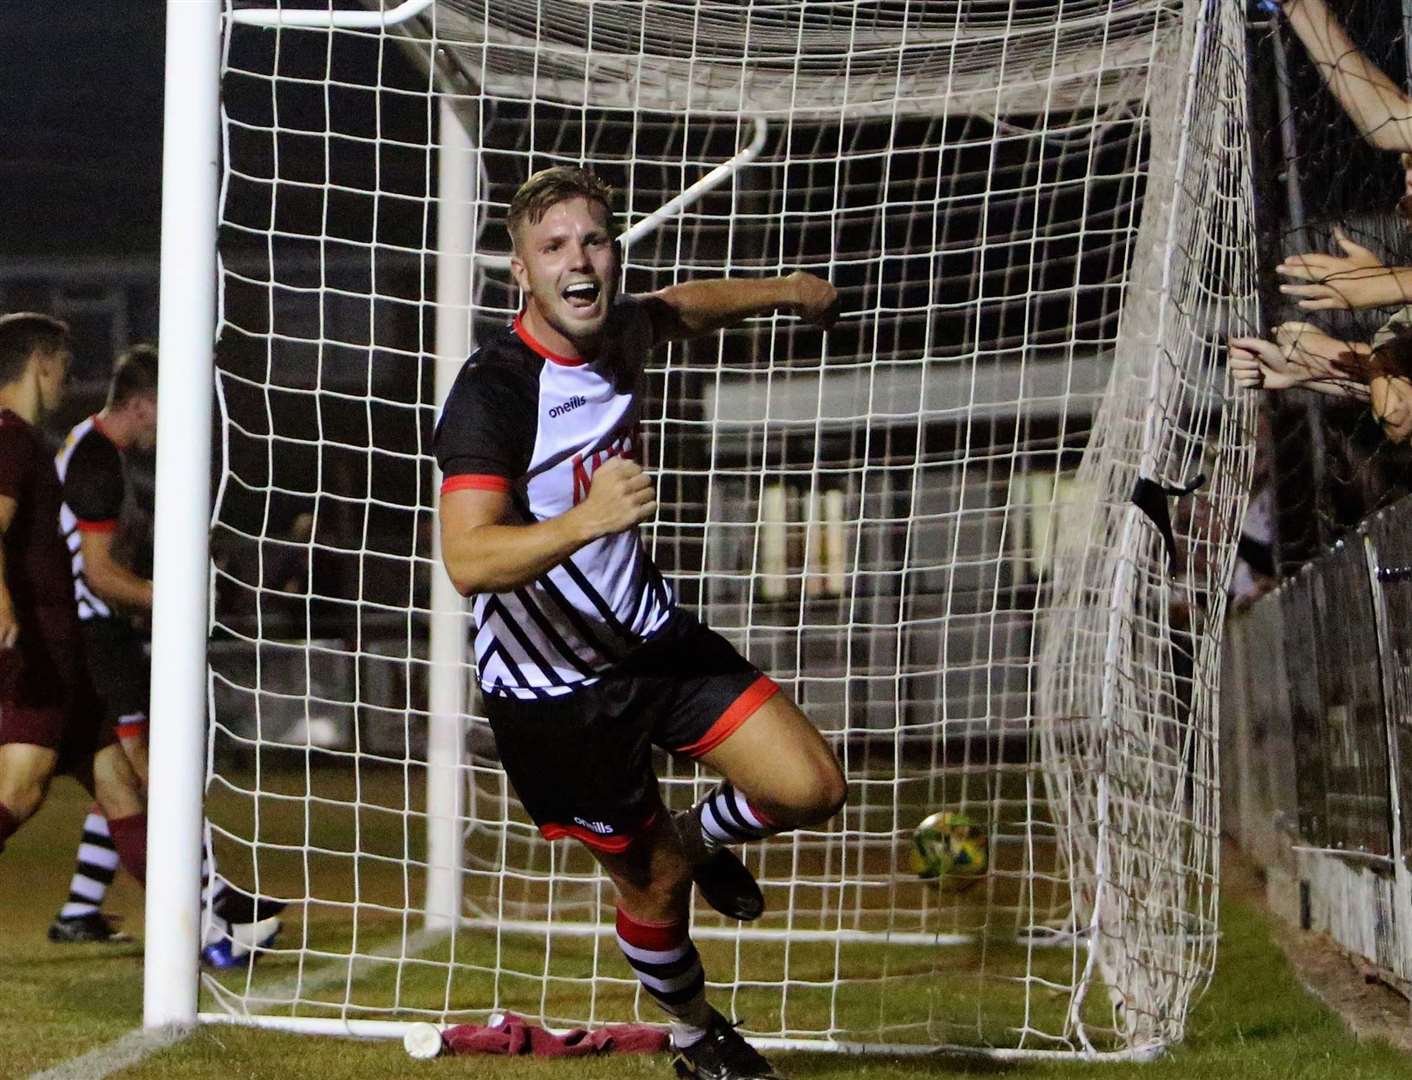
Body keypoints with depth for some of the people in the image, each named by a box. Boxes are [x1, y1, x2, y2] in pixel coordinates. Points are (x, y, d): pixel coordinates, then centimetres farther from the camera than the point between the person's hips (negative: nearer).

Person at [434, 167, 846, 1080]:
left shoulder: (621, 332, -3)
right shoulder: (491, 392, -26)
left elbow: (679, 308, 25)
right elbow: (468, 560, -38)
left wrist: (784, 292, 28)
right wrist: (586, 519, -51)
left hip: (650, 633, 6)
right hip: (552, 687, -6)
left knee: (811, 788, -7)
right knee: (654, 884, 4)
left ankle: (701, 838, 27)